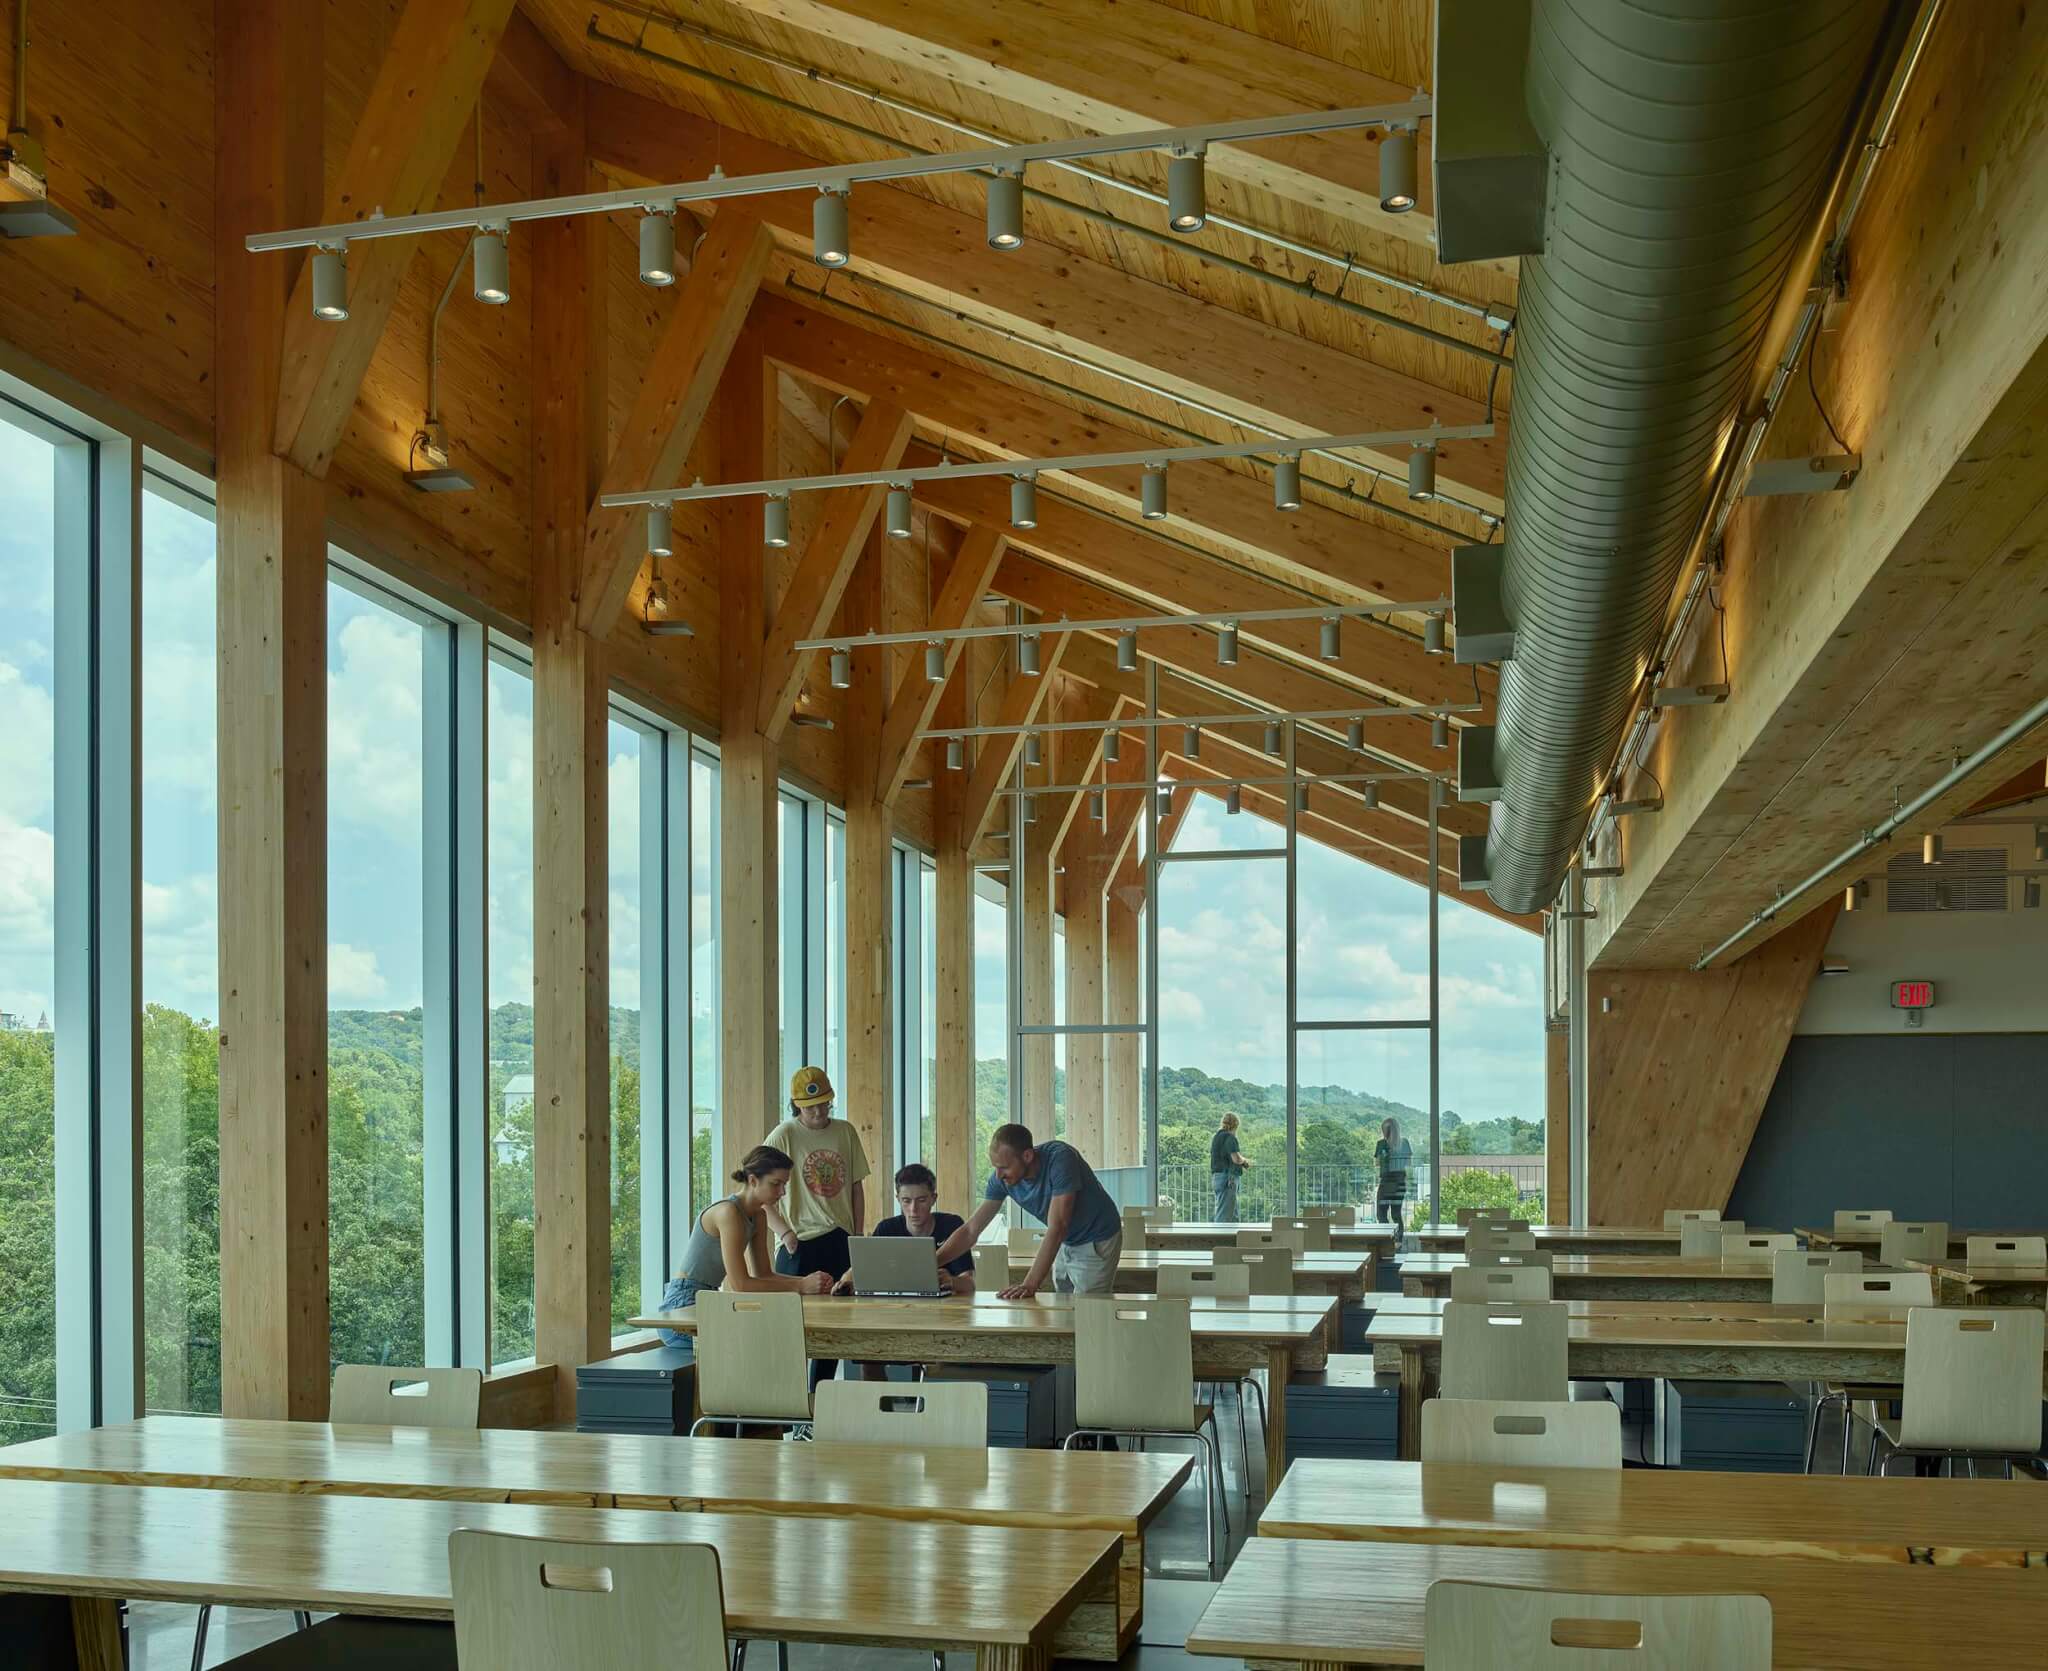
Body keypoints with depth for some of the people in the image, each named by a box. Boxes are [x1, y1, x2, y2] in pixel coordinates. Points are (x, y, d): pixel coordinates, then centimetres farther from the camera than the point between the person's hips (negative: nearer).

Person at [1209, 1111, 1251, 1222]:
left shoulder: (1216, 1137, 15)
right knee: (1224, 1216, -7)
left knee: (1233, 1216, 14)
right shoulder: (1230, 1137, -13)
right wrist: (1245, 1161, 1)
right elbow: (1236, 1159, -23)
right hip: (1227, 1178, -9)